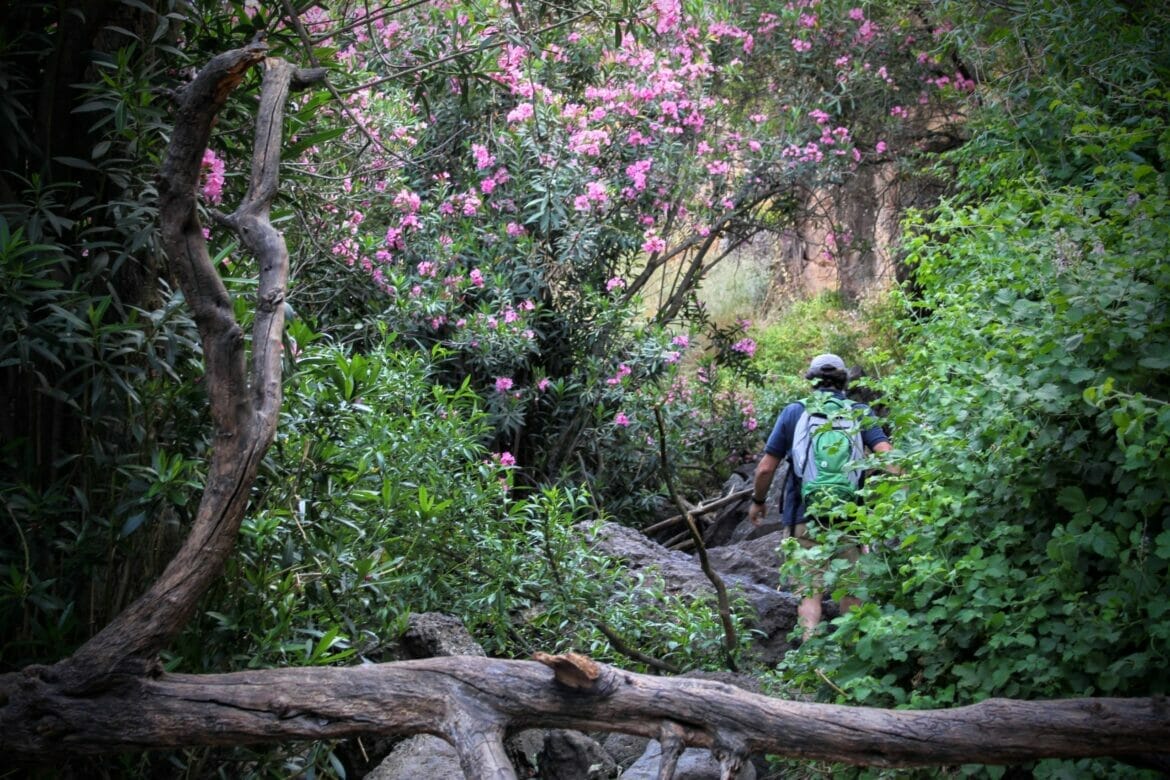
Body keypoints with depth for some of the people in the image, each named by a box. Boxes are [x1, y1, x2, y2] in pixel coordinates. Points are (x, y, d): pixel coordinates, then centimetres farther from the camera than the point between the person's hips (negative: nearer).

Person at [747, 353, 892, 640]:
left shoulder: (794, 412, 3)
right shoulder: (859, 413, 4)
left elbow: (765, 468, 4)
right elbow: (886, 455, -11)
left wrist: (758, 501, 19)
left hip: (804, 518, -1)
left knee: (810, 592, 4)